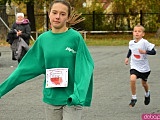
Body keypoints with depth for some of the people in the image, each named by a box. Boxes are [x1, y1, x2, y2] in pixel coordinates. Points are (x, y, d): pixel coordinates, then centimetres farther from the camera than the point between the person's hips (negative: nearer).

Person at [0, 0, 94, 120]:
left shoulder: (76, 37, -8)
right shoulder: (43, 39, 3)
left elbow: (84, 67, -13)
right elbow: (27, 67, 6)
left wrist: (78, 94, -28)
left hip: (71, 99, -4)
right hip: (51, 98, 4)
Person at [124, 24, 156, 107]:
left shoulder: (144, 42, -20)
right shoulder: (131, 43, -4)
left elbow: (154, 52, -20)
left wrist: (145, 52, -33)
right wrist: (127, 57, 10)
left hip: (144, 67, -2)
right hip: (134, 66, 2)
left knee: (144, 83, 17)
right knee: (132, 79, -23)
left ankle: (147, 94, 51)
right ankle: (133, 98, -8)